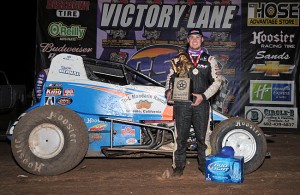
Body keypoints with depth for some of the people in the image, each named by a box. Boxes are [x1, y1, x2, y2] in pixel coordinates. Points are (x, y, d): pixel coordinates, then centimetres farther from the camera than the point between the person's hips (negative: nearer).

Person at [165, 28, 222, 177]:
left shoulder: (209, 60, 9)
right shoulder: (179, 58, 11)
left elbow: (217, 80, 4)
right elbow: (171, 76, 16)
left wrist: (204, 96, -8)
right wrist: (169, 90, -3)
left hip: (201, 103, 0)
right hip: (181, 103, 0)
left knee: (202, 136, 4)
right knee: (181, 136, 3)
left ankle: (204, 166, 16)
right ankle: (178, 166, 13)